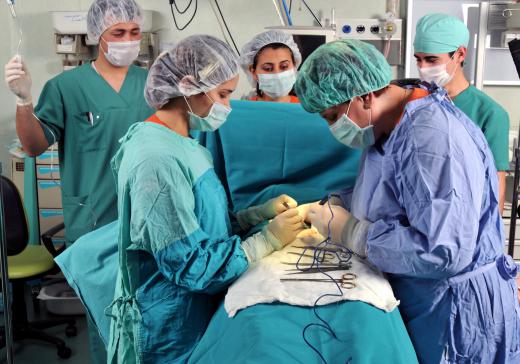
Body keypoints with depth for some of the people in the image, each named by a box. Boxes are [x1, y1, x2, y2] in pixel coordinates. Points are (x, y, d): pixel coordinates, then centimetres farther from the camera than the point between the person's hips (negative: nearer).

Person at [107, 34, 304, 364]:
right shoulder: (158, 160, -26)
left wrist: (263, 212, -3)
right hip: (169, 330, -9)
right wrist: (269, 239, -20)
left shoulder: (182, 143, 4)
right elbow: (192, 266, -26)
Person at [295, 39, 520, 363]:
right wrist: (336, 211, -5)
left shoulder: (435, 137, -28)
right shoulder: (387, 129, 4)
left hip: (457, 311, -9)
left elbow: (443, 253, -35)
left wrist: (349, 231, -25)